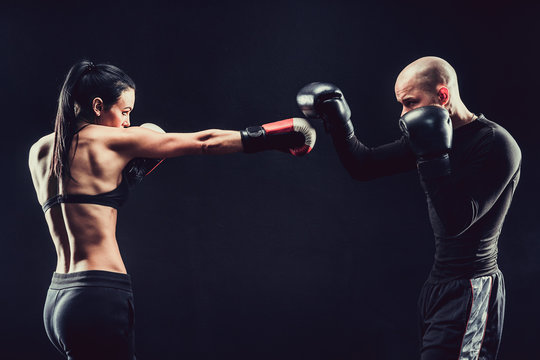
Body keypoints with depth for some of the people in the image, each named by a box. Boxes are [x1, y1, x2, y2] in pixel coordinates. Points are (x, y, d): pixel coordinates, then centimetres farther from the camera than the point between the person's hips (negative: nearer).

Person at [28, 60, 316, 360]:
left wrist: (135, 163, 21)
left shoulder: (39, 152, 12)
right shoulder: (111, 141, -6)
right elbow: (204, 142, 0)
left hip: (57, 301, 8)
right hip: (98, 300, -8)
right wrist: (273, 137, 9)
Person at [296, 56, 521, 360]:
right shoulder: (430, 132, 8)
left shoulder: (496, 144, -16)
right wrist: (339, 124, -1)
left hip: (470, 291, -8)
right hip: (439, 284, 9)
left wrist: (433, 155, -25)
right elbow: (365, 167, 13)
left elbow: (457, 220, -23)